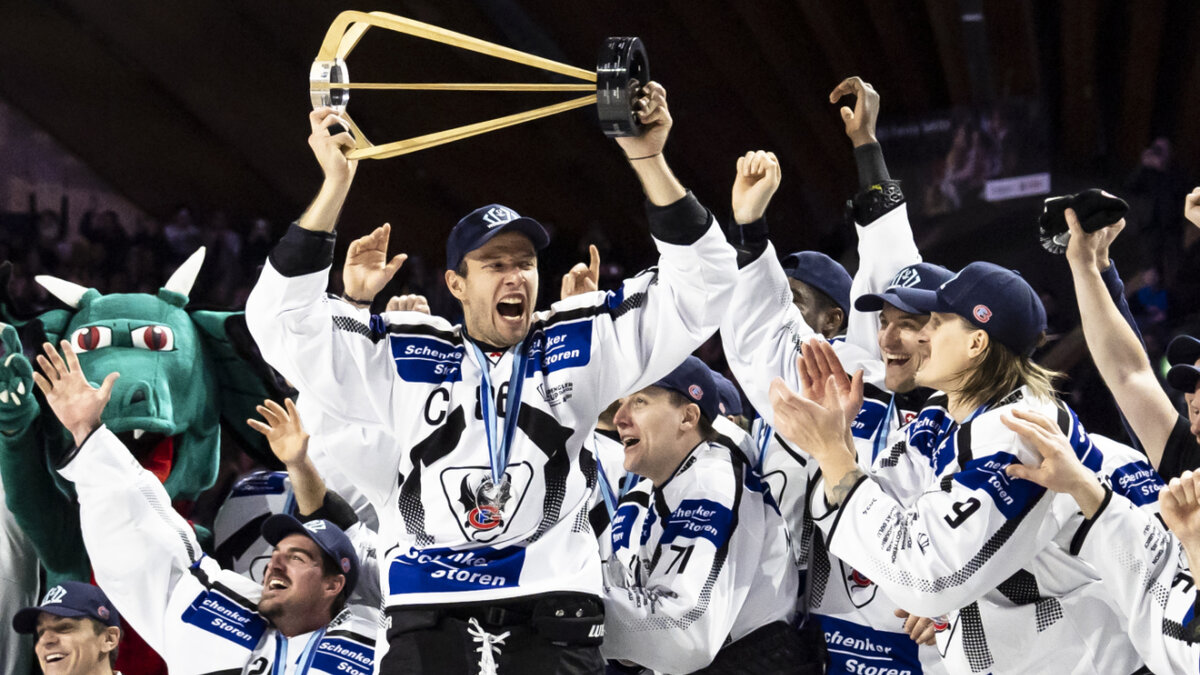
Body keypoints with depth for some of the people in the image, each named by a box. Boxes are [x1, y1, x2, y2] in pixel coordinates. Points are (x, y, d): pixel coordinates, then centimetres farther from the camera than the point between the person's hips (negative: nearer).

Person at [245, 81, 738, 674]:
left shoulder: (578, 343, 11)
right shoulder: (406, 357, 10)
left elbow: (696, 289, 7)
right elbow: (282, 320, 5)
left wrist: (648, 161, -5)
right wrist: (335, 184, -3)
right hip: (428, 623, 0)